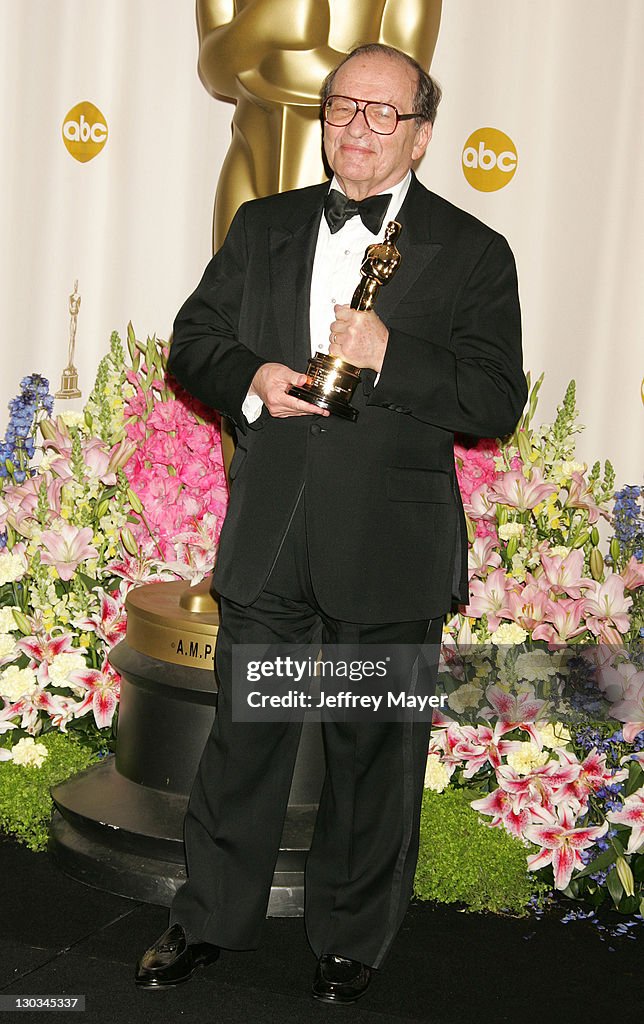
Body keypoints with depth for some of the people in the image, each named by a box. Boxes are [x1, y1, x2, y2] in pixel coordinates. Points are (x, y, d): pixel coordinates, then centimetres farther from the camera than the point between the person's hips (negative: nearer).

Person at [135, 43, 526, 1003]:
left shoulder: (472, 253, -1)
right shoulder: (263, 226, 9)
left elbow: (498, 399, -8)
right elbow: (193, 339, 12)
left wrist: (391, 354, -22)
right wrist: (250, 379, -10)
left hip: (390, 551, -2)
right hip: (267, 538, 3)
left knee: (375, 751, 9)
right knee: (243, 735, 13)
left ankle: (352, 943, 28)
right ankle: (209, 922, 31)